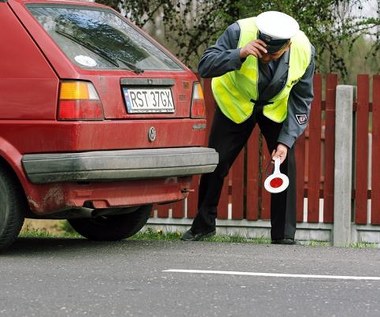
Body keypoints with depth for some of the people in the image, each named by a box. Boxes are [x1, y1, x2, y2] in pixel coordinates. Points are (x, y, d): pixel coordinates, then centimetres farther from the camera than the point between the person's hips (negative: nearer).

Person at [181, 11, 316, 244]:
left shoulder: (304, 51, -26)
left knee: (286, 162, -12)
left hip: (277, 108, 1)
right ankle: (203, 225, 20)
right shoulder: (239, 32, -33)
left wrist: (286, 141, -23)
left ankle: (284, 235, -4)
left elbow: (301, 100, -15)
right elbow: (205, 66, -37)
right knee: (216, 163, 0)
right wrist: (240, 54, -53)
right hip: (235, 103, -1)